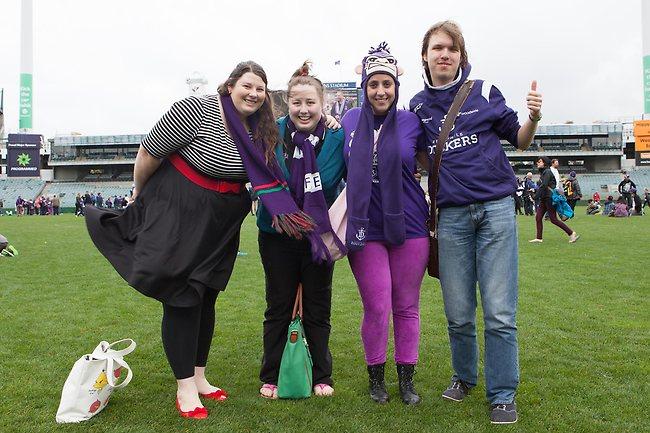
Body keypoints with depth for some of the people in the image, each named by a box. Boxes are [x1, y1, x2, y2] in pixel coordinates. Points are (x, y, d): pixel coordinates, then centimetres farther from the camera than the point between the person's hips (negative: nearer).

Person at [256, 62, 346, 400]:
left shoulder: (337, 138, -6)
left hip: (321, 235, 0)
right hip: (278, 235, 0)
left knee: (318, 309, 11)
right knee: (278, 308, 10)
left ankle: (321, 376, 27)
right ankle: (271, 377, 25)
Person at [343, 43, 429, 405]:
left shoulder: (412, 122, 1)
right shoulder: (350, 120, 4)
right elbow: (339, 168, 20)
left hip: (409, 226, 0)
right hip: (366, 227, 0)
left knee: (407, 307, 8)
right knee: (377, 308, 1)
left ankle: (407, 379, 25)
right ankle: (376, 376, 24)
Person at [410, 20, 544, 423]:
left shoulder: (484, 92, 4)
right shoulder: (417, 106, 10)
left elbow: (519, 139, 8)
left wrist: (533, 118, -11)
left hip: (496, 208, -2)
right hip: (451, 216, 2)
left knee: (500, 312, -2)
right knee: (458, 313, 8)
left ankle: (503, 394, 13)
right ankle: (464, 376, 31)